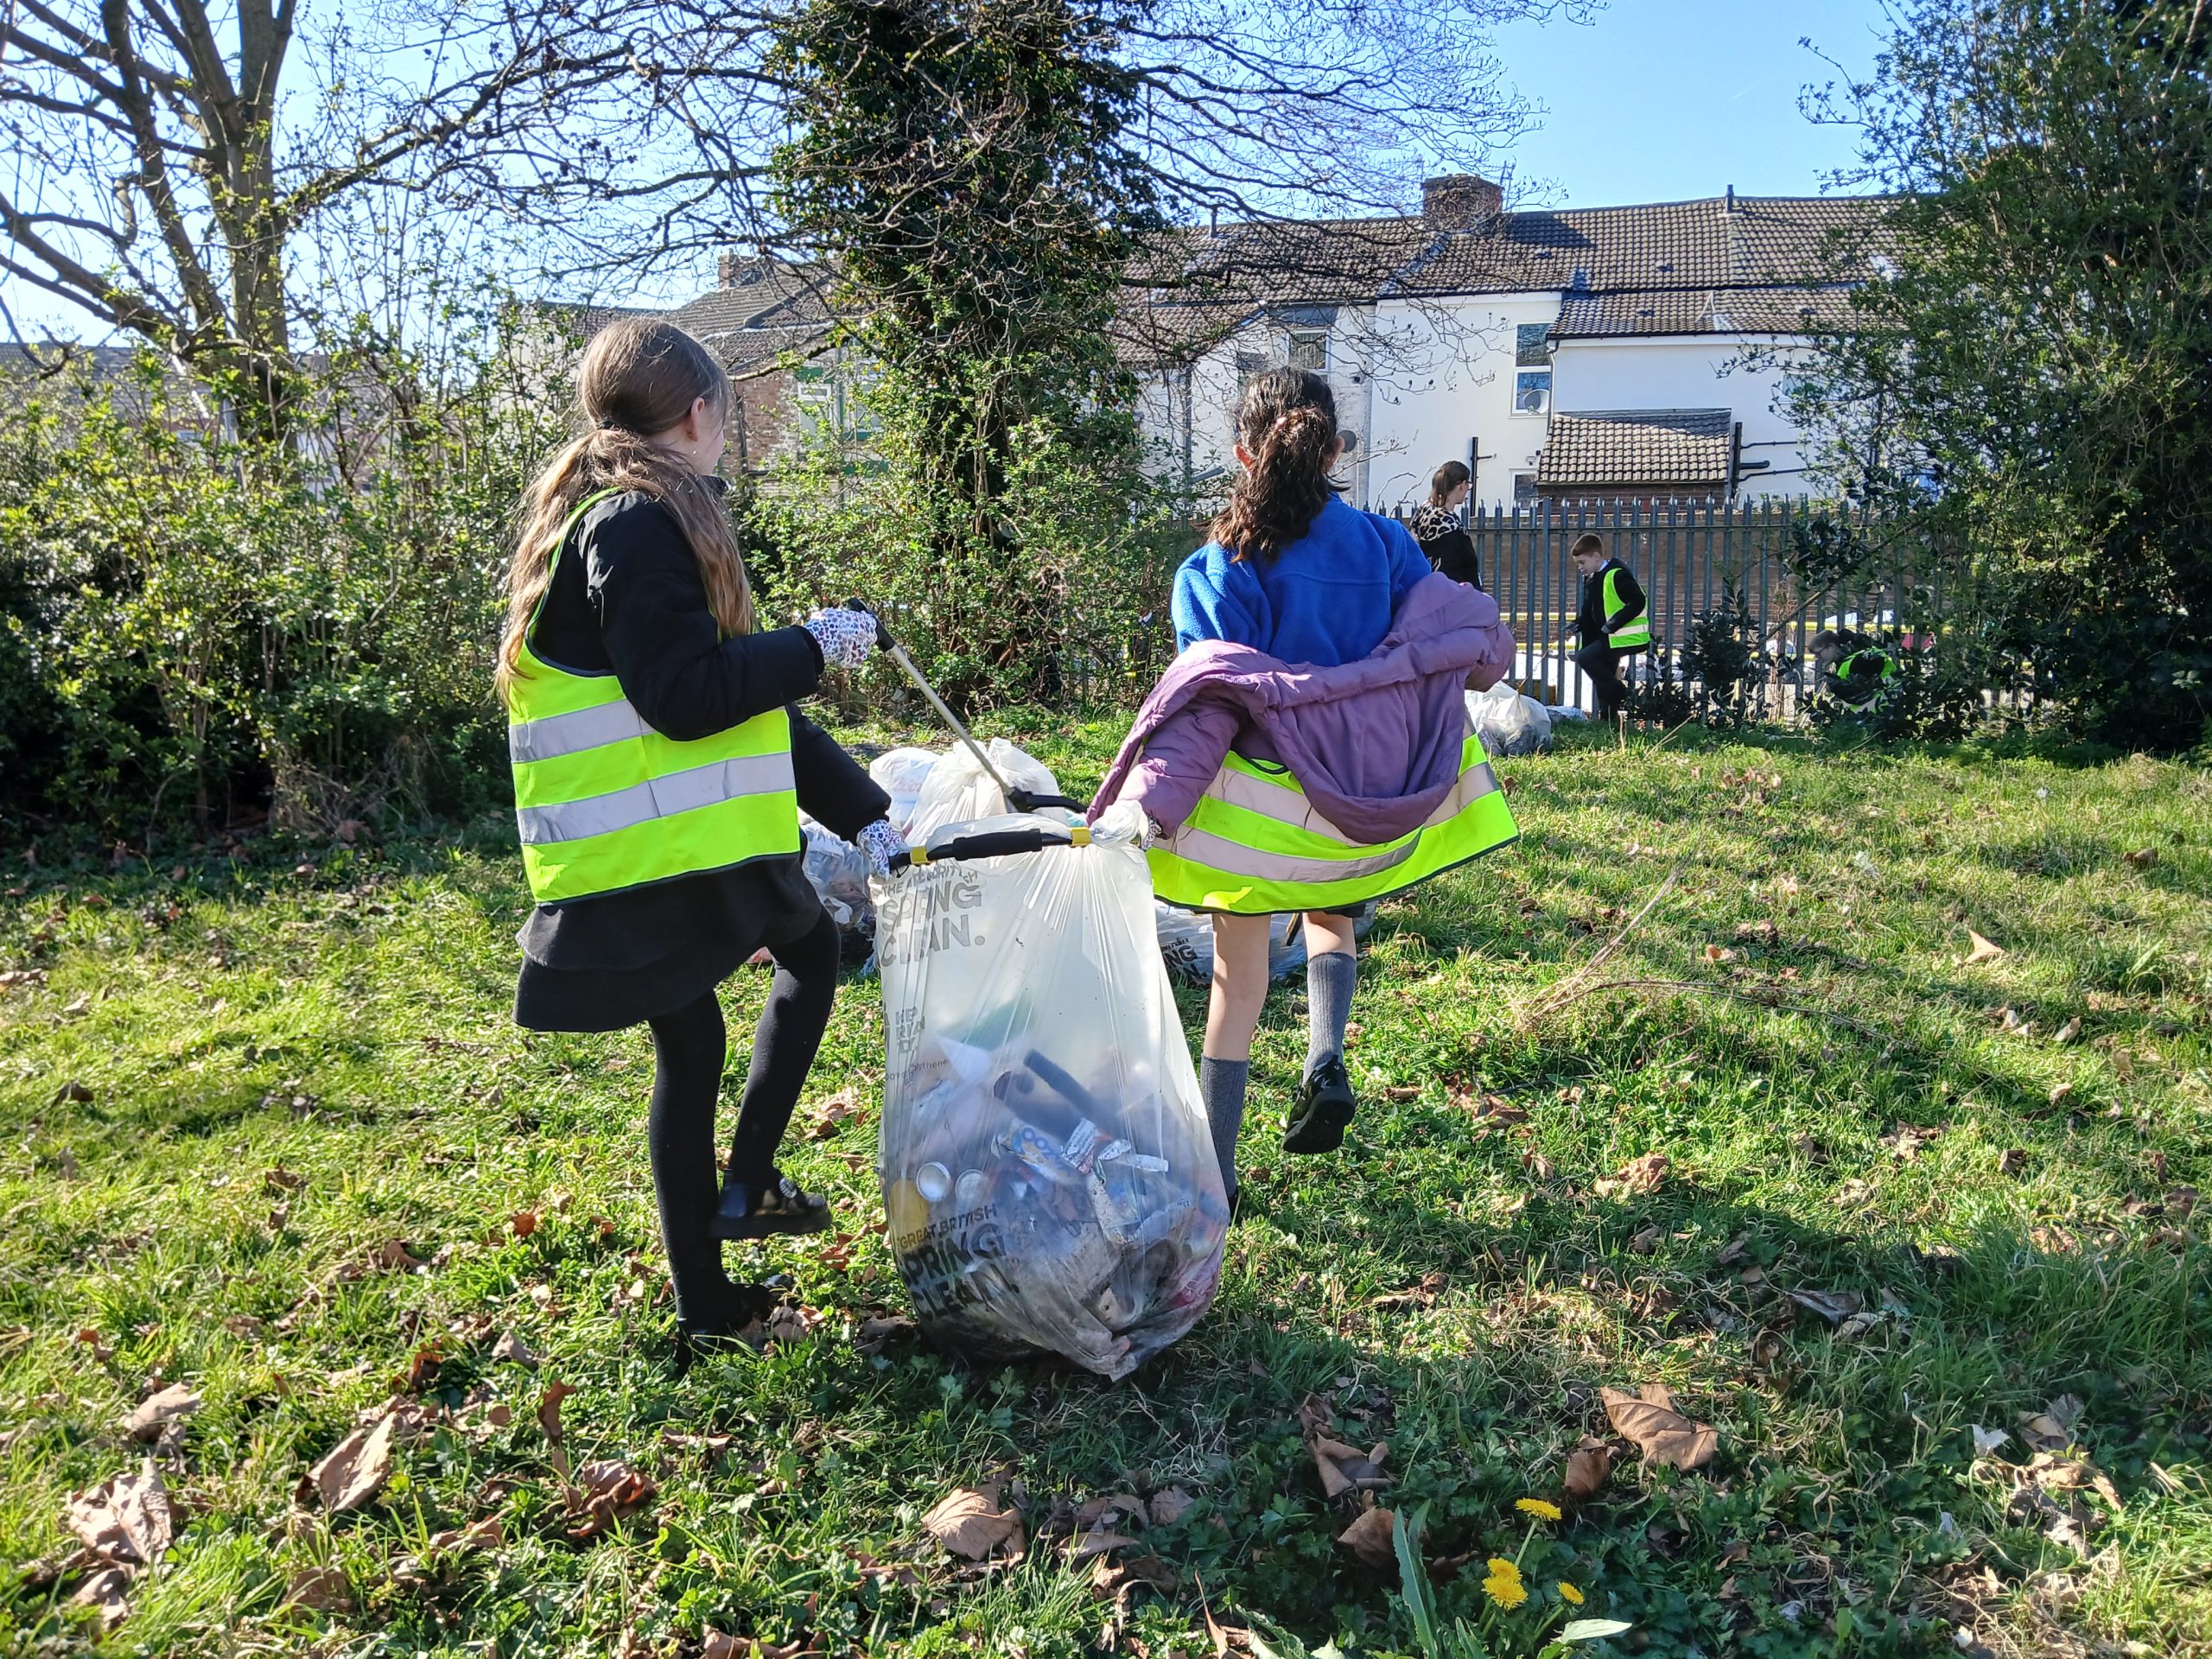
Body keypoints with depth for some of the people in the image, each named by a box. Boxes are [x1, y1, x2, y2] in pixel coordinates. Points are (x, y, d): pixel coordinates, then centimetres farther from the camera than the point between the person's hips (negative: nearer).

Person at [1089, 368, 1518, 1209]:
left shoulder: (1220, 567, -11)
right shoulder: (1380, 541, -2)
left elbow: (1205, 696, -22)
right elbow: (1453, 637, 3)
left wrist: (1148, 798, -28)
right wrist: (1487, 649, 26)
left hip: (1256, 799, -3)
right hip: (1360, 794, 3)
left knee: (1239, 979, 10)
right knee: (1328, 920, 32)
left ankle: (1214, 1171, 17)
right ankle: (1326, 1060, 5)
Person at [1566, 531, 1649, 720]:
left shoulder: (1617, 574, -18)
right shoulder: (1591, 577, 11)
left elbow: (1637, 602, -22)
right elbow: (1589, 610, 20)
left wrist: (1614, 623, -24)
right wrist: (1579, 623, 2)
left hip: (1626, 636, -10)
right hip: (1607, 636, 10)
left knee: (1585, 658, -20)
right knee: (1603, 678, 13)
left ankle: (1622, 697, -12)